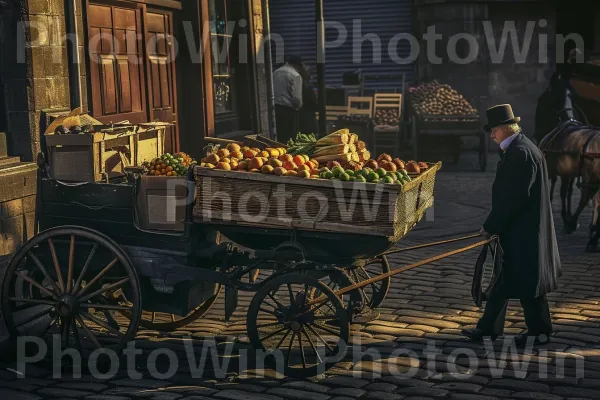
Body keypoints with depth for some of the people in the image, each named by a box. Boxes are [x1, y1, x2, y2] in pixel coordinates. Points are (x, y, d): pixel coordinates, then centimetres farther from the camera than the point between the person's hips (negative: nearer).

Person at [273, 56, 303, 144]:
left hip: (275, 107, 6)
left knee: (278, 136, 12)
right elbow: (296, 97, -13)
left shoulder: (275, 73, 10)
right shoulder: (295, 76, -9)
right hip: (288, 109, -6)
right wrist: (299, 106, 5)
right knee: (290, 137, 0)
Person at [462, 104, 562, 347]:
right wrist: (493, 226, 15)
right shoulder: (517, 149, 12)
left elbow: (514, 197, -24)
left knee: (526, 281, 1)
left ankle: (539, 331, 14)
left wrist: (490, 226, -17)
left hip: (523, 232, -10)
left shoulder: (521, 153, -20)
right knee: (504, 279, 14)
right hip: (515, 229, 10)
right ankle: (489, 328, 22)